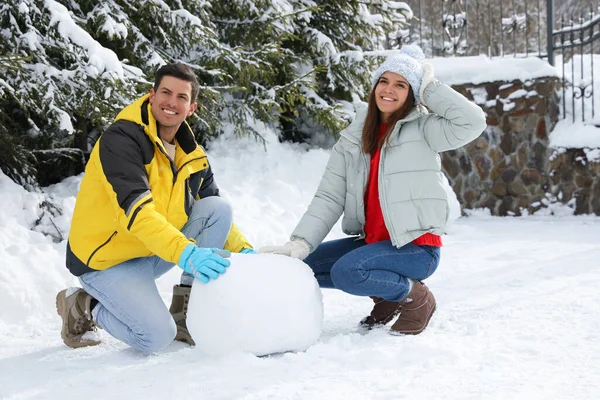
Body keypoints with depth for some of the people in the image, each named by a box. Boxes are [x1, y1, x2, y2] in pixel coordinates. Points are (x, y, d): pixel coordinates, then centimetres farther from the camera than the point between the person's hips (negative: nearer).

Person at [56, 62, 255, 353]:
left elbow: (216, 215, 12)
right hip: (107, 260, -7)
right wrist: (186, 254, -43)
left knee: (219, 208, -10)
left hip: (154, 254, 7)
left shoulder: (192, 156, 2)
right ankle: (82, 307, 6)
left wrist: (244, 251, -5)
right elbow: (136, 210, -33)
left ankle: (185, 314, -5)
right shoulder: (122, 138, -21)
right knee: (158, 337, -23)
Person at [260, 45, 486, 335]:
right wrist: (300, 242, -14)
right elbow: (329, 197, 0)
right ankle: (385, 296, 10)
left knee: (347, 271, -29)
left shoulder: (422, 129, -5)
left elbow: (472, 122, -23)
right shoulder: (354, 138, 7)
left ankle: (416, 297, -2)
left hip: (416, 246, -6)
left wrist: (430, 88, -11)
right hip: (371, 241, 6)